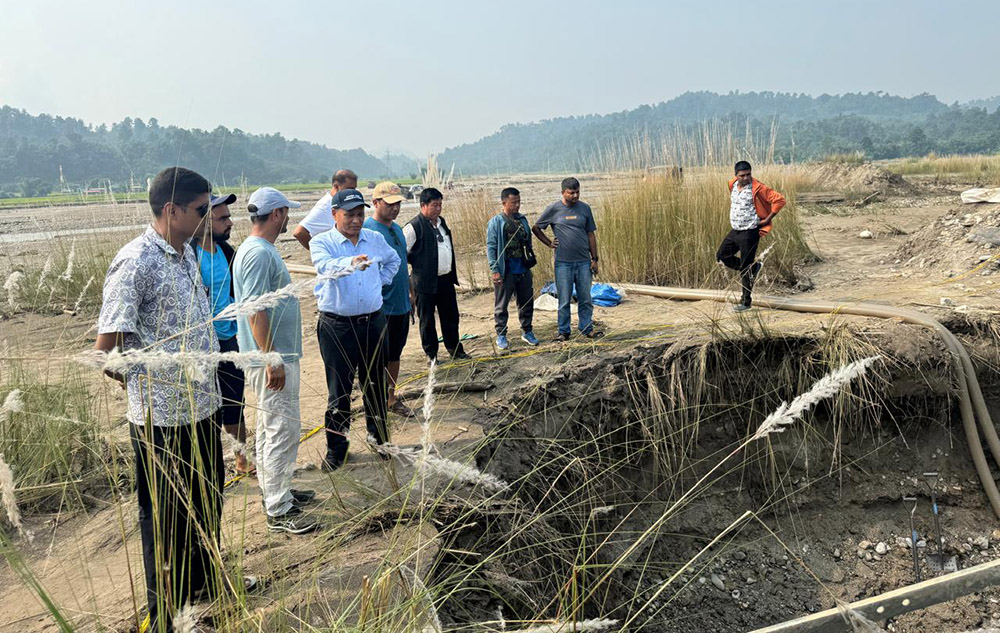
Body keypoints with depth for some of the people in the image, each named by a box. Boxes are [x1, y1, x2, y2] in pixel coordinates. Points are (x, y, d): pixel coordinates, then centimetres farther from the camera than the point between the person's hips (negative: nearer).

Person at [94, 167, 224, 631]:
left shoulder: (187, 253, 8)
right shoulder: (136, 262, -20)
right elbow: (106, 349, -19)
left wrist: (207, 383, 14)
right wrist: (142, 387, -2)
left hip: (203, 405, 8)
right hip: (161, 417, -8)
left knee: (207, 505, 22)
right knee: (165, 516, 10)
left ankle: (208, 582, 43)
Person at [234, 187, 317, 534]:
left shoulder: (263, 250, 14)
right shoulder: (258, 253, -19)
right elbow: (255, 310, -24)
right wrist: (272, 360, -24)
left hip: (278, 357, 11)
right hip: (272, 360, -11)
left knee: (271, 429, 19)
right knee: (282, 431, -6)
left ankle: (276, 491, 32)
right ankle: (278, 511, 2)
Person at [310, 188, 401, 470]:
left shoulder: (375, 239, 6)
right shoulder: (322, 242, -8)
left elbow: (393, 260, 27)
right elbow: (325, 266, -31)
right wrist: (351, 262, -51)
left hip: (373, 322, 4)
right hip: (337, 327, -4)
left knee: (375, 384, 14)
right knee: (339, 388, 2)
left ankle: (379, 437, 31)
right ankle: (336, 447, 15)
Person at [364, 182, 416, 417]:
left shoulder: (397, 229, 12)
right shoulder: (366, 230, -14)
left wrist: (409, 299, 20)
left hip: (401, 306, 8)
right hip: (380, 308, -8)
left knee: (395, 355, 17)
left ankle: (392, 398, 31)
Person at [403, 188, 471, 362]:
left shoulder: (441, 222, 11)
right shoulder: (414, 227, -14)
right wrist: (418, 264, -9)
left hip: (446, 280, 7)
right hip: (425, 283, -7)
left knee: (451, 316, 15)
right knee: (427, 320, 7)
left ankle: (455, 350, 28)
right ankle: (431, 354, 19)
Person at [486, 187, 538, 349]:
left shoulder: (522, 220, 9)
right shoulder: (496, 222, -7)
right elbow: (491, 247, -9)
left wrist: (530, 261, 15)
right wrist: (494, 270, -15)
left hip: (523, 270, 5)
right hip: (505, 272, -5)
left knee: (527, 302, 12)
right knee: (501, 305, 3)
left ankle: (527, 331, 26)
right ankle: (501, 335, 15)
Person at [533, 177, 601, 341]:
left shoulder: (585, 208, 6)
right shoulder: (553, 209, -1)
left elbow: (591, 235, 9)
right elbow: (535, 228, 9)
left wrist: (594, 259, 6)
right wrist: (549, 243, 0)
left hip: (584, 262, 2)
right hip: (563, 262, -2)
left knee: (585, 299, 8)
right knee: (564, 300, 4)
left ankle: (587, 329, 19)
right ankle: (564, 332, 14)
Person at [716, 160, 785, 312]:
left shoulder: (758, 188, -16)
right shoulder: (732, 185, 5)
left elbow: (779, 200, -18)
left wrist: (767, 220, -16)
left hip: (750, 232, -8)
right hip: (735, 231, 8)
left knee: (745, 268, -3)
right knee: (721, 256, 11)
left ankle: (746, 302, 8)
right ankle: (753, 267, 24)